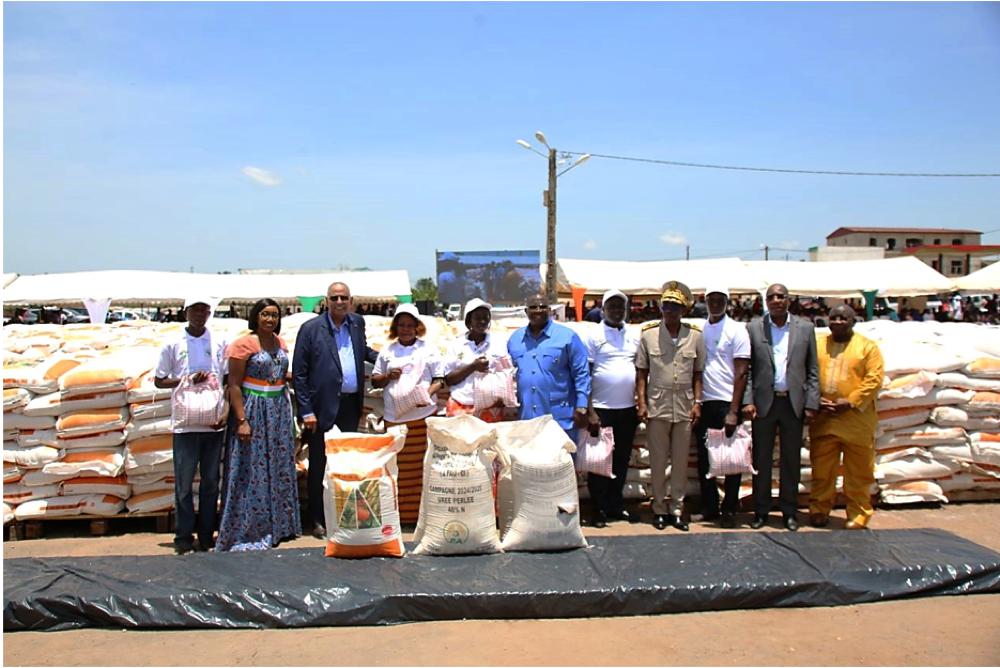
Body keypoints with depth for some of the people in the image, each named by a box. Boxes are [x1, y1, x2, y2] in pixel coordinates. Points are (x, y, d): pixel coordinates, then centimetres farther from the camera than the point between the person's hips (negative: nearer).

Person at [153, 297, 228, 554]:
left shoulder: (220, 342, 3)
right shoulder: (173, 344, 1)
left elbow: (229, 380, 7)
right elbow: (158, 380, 5)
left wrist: (226, 412, -4)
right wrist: (187, 380, -10)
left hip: (214, 422, 1)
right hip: (185, 424, -1)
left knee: (211, 482, 8)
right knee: (184, 483, 3)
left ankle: (206, 535, 18)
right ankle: (183, 536, 14)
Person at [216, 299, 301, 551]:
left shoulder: (280, 343, 9)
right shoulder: (243, 344, -10)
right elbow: (234, 385, -12)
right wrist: (241, 420, -17)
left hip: (279, 411, 7)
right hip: (253, 411, -6)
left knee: (279, 469, 11)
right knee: (252, 472, -2)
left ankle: (276, 526, 22)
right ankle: (248, 531, 7)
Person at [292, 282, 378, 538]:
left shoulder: (357, 323, 9)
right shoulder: (311, 328, -5)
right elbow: (299, 373, -6)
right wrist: (306, 411, -10)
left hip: (351, 405, 4)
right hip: (323, 408, -4)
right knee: (320, 466, 4)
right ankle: (319, 522, 14)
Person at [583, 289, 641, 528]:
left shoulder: (634, 336, 10)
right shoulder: (594, 336, -4)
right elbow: (585, 375, -6)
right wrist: (589, 411, -11)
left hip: (628, 409, 5)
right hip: (602, 409, -4)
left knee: (622, 460, 12)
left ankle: (616, 505, 23)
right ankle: (599, 509, 10)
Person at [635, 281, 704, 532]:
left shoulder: (695, 336, 2)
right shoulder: (648, 334, -2)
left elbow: (698, 374, 7)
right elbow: (641, 372, 1)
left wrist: (697, 402, 0)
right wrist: (642, 403, -4)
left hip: (684, 408, 1)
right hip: (657, 407, -1)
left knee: (681, 461, 8)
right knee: (658, 461, 6)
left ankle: (677, 509, 18)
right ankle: (659, 509, 18)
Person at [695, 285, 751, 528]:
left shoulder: (736, 330, -2)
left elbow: (741, 373, -7)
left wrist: (734, 411, -13)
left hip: (726, 403, -4)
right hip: (703, 403, 4)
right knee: (704, 458, 9)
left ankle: (729, 510, 14)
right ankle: (709, 507, 21)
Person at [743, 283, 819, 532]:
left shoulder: (805, 328, 6)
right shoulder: (753, 328, 3)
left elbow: (812, 371, 6)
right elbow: (746, 369, 2)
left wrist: (811, 404, -1)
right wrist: (747, 401, -7)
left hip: (794, 403, 1)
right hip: (764, 402, -1)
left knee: (791, 460, 8)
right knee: (761, 460, 6)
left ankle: (789, 511, 19)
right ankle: (761, 511, 16)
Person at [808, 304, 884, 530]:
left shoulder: (868, 347, 3)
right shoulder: (817, 343, 11)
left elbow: (874, 380, -5)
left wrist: (850, 402, -14)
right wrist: (815, 400, -8)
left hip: (857, 420, -2)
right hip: (823, 420, 2)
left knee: (858, 473, 5)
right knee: (822, 470, 9)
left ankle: (858, 515, 16)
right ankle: (819, 511, 20)